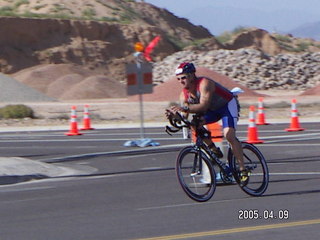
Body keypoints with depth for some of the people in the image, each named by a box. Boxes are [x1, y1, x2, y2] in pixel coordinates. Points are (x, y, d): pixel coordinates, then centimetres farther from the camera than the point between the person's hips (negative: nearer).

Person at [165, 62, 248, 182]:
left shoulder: (204, 83, -30)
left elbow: (204, 105, -43)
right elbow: (184, 115, -14)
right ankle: (214, 150, -1)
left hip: (228, 105, -7)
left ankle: (242, 169, -20)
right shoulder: (184, 94, -9)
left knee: (229, 134, -27)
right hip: (213, 109, 7)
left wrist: (185, 108, -55)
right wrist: (173, 114, -36)